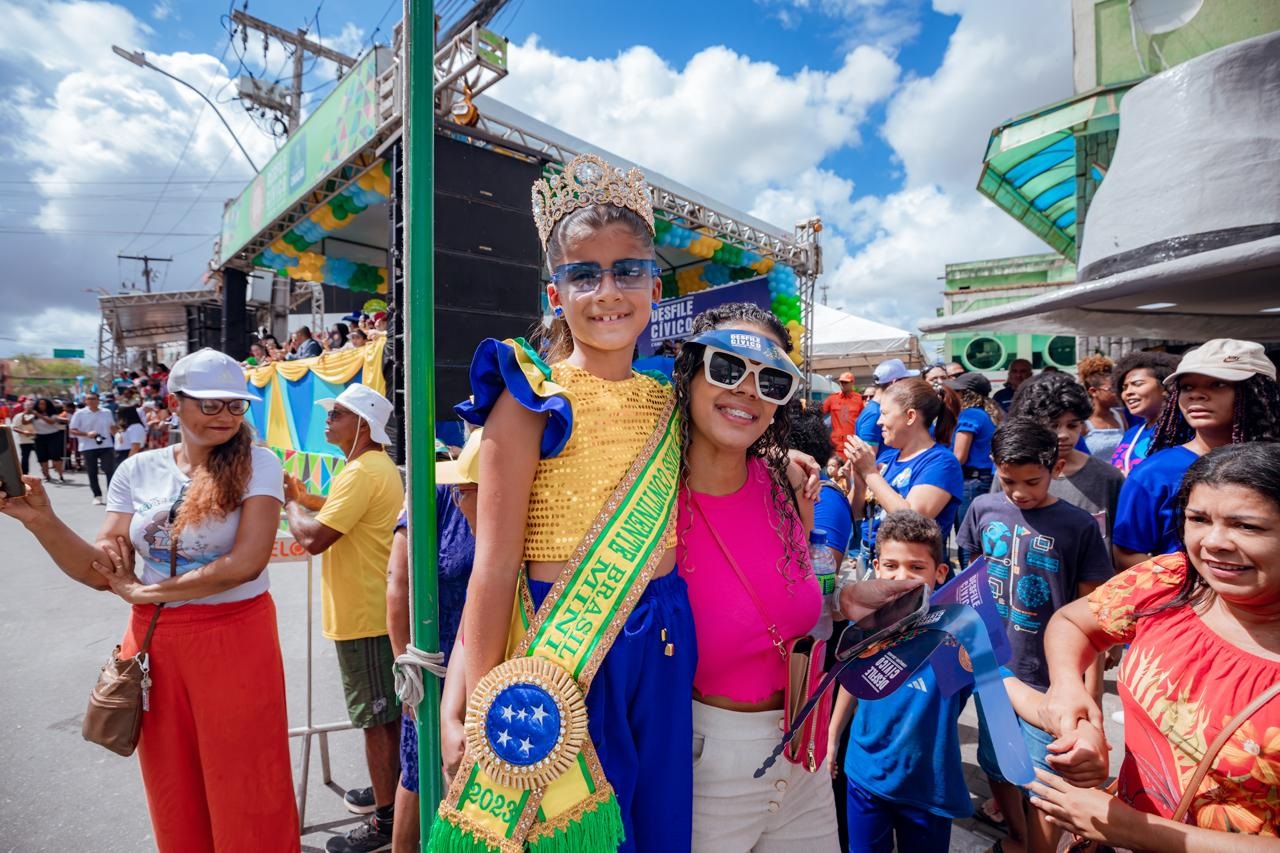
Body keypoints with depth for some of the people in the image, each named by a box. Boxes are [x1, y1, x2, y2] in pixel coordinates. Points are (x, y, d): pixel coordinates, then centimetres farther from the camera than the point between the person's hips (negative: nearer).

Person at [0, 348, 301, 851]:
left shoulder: (257, 464, -11)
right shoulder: (137, 471, 1)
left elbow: (247, 562, -19)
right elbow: (100, 573, 0)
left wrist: (144, 592, -11)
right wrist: (40, 520, -14)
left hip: (235, 639, -4)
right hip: (155, 641, 4)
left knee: (243, 790, 10)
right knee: (174, 790, 20)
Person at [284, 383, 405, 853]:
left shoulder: (361, 472, -23)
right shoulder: (380, 466, 11)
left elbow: (314, 537, -25)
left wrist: (290, 505, -7)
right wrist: (309, 499, 7)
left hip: (362, 616, -10)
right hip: (379, 608, 10)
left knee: (374, 718, 3)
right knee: (389, 709, 21)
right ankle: (392, 787, 38)